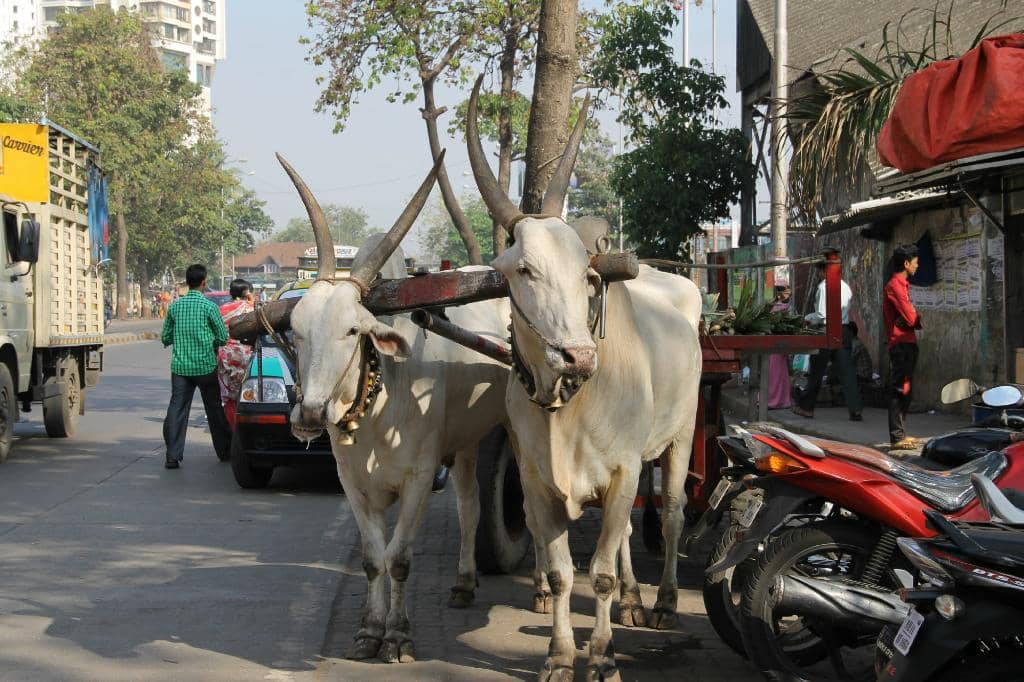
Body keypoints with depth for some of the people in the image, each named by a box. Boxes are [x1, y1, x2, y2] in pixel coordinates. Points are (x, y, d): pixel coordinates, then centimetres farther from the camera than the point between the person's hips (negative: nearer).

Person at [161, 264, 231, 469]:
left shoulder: (175, 306, 2)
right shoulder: (209, 306, -8)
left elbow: (165, 338, 9)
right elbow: (223, 338, -3)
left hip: (180, 367, 2)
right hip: (205, 366, -2)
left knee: (177, 409, 0)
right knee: (215, 409, 12)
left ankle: (173, 456, -8)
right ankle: (224, 450, 24)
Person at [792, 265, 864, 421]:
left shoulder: (824, 286, -12)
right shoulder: (846, 287, 9)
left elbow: (821, 314, -16)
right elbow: (847, 311, 12)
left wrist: (807, 318, 3)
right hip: (845, 331, 5)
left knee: (817, 370, 7)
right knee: (847, 370, 2)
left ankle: (806, 407, 19)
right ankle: (856, 410, -5)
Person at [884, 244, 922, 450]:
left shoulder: (902, 285, 19)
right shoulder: (895, 286, -14)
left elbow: (909, 316, 14)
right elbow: (911, 318, -18)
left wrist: (917, 318, -5)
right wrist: (922, 319, 0)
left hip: (907, 343, 10)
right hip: (901, 344, -10)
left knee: (905, 390, 13)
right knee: (900, 390, -9)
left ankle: (900, 434, 19)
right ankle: (897, 437, -10)